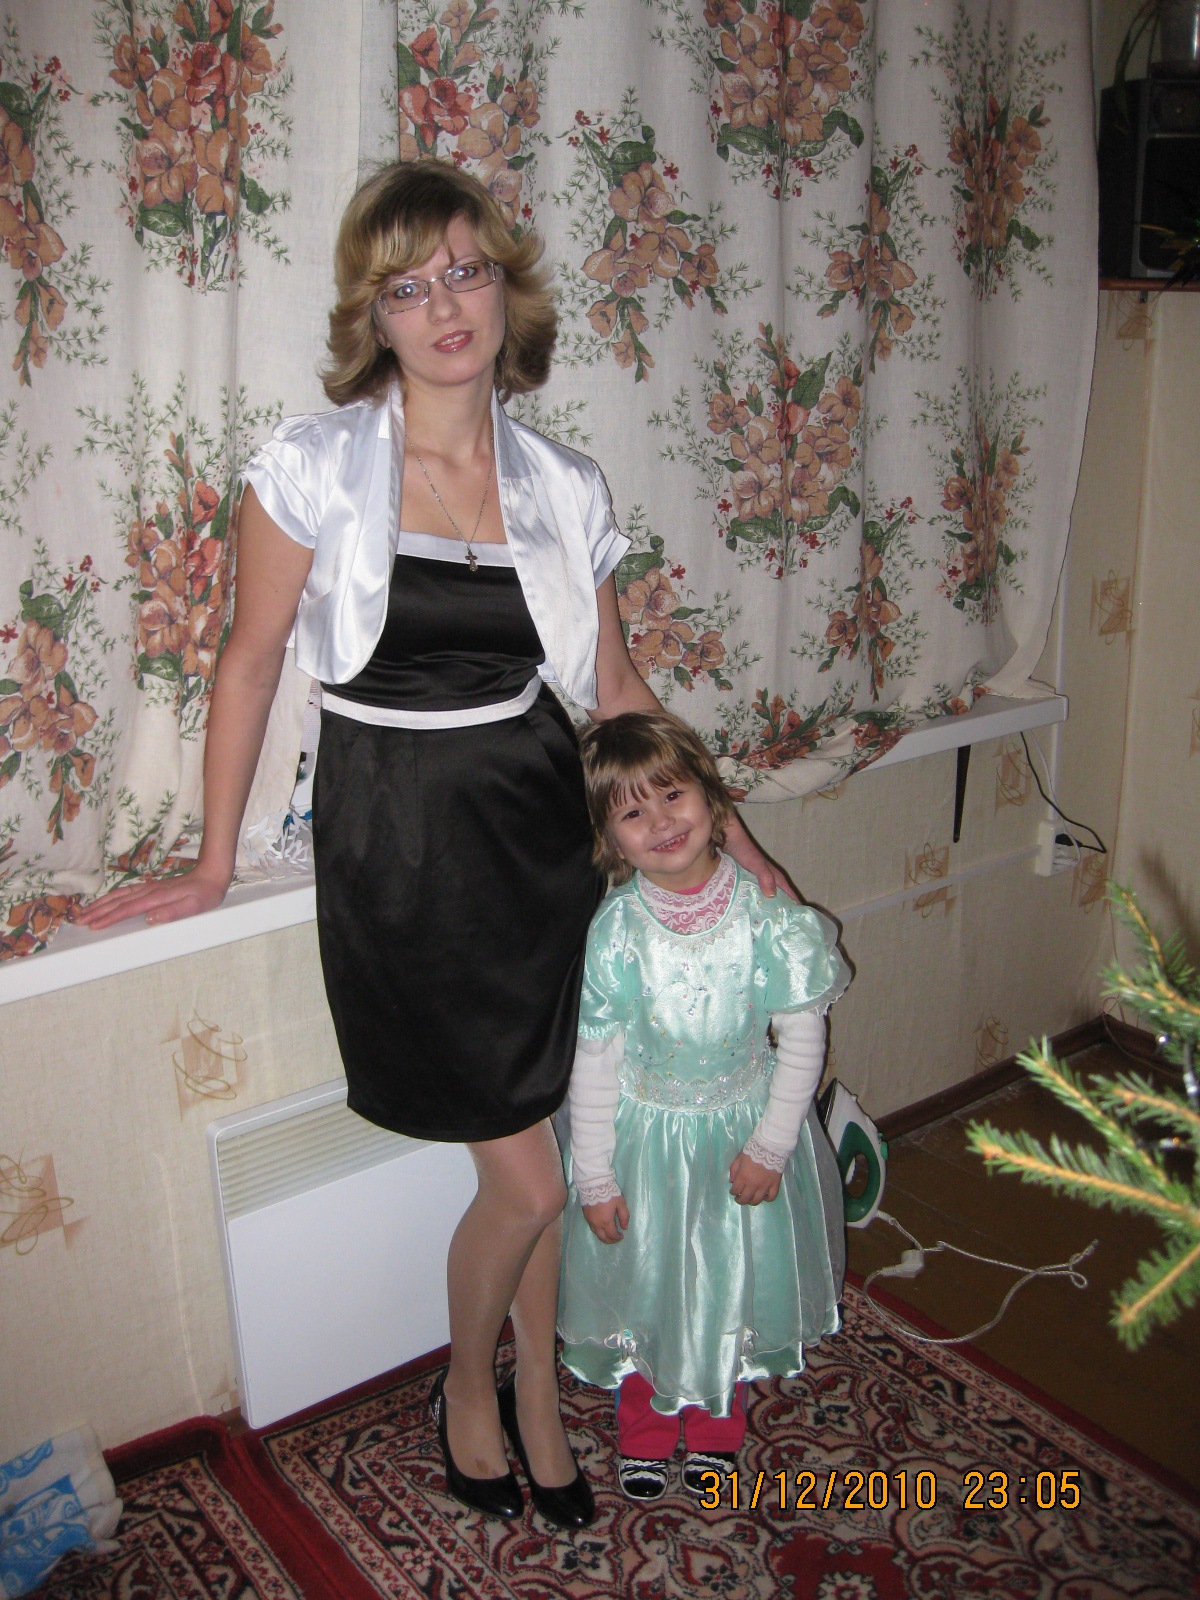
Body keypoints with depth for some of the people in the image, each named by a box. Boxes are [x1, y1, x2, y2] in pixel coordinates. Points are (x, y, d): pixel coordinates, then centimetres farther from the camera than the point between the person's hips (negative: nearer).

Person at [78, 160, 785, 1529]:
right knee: (527, 1177, 1)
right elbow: (250, 661, -1)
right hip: (396, 835, -3)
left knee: (534, 1155, 13)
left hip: (537, 821, 4)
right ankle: (468, 1388, 34)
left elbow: (614, 684, 10)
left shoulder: (563, 487, 1)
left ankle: (538, 1396, 40)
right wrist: (213, 865, 4)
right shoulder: (312, 467, -9)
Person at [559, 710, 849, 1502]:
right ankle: (644, 1430, 45)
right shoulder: (613, 934, -19)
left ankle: (718, 1428, 47)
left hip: (744, 1134, 1)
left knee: (735, 1280, 18)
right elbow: (593, 1063, -11)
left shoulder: (765, 915, -19)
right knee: (646, 1284, 16)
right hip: (645, 1137, -1)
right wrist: (594, 1178, -7)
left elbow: (802, 1038, -9)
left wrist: (770, 1145, -10)